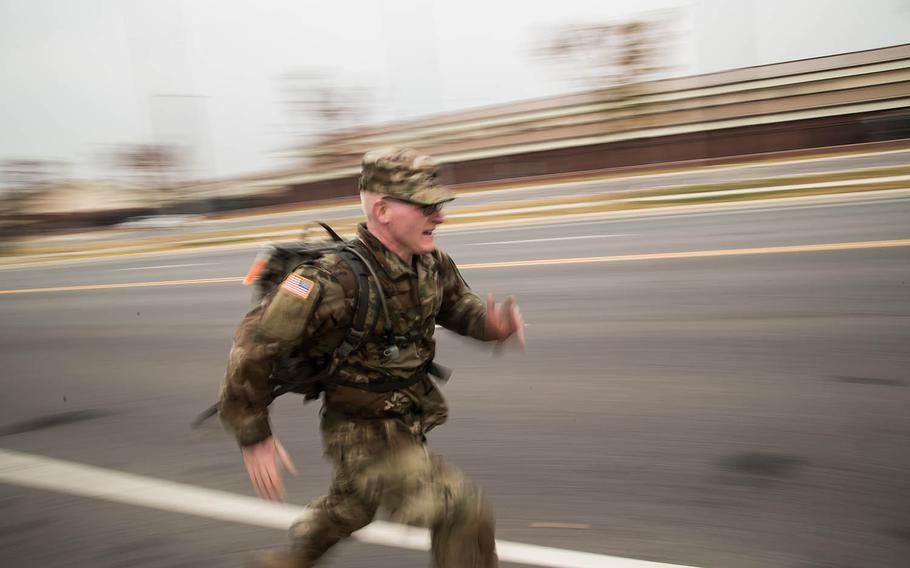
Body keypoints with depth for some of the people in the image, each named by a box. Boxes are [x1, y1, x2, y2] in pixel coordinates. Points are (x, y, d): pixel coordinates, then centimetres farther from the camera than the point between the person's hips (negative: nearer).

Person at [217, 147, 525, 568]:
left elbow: (459, 308, 11)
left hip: (406, 427, 8)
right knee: (463, 513, -15)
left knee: (351, 508, 31)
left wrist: (496, 322, -13)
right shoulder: (336, 279, -31)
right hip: (362, 437, -8)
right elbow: (254, 343, -26)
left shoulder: (433, 265, -7)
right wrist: (254, 437, -21)